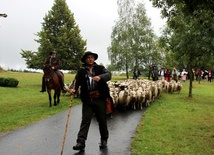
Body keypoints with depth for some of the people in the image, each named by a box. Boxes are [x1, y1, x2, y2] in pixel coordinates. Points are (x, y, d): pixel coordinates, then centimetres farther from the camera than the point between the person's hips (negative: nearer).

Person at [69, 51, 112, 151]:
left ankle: (104, 140, 28)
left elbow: (108, 75, -11)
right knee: (85, 121, -2)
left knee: (102, 120, 11)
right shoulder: (81, 71, 8)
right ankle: (81, 142, -2)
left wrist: (100, 77, -32)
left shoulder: (100, 68, 5)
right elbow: (77, 81, -1)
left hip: (100, 99, 0)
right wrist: (73, 89, -22)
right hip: (87, 100, 0)